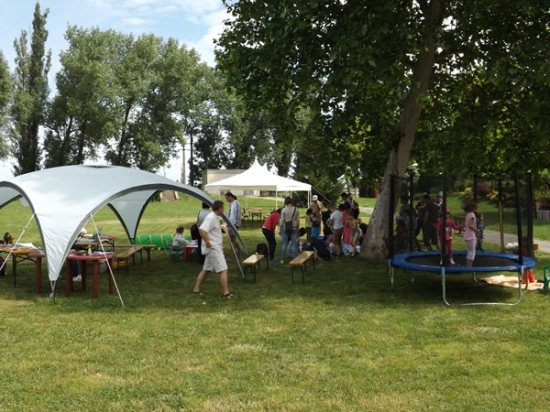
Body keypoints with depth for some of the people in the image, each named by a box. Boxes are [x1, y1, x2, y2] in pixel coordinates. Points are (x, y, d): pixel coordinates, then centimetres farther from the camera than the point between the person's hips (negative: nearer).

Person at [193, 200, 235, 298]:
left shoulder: (215, 217, 12)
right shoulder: (211, 218, -19)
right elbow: (201, 230, -31)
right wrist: (207, 242, -26)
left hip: (215, 248, 10)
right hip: (213, 248, -10)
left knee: (206, 269, 16)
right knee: (223, 270, -8)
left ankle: (196, 289, 22)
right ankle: (225, 293, -4)